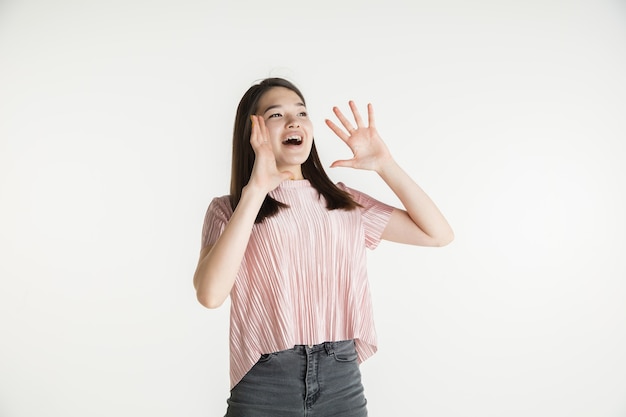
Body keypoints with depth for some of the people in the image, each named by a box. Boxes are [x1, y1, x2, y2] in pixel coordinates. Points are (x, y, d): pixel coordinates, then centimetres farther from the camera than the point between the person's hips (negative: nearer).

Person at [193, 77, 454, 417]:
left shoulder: (344, 202, 8)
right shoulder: (228, 210, 0)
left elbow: (439, 234, 5)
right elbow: (210, 294, -19)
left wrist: (384, 165, -3)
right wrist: (255, 189, -20)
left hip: (343, 381, 3)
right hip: (264, 388, -2)